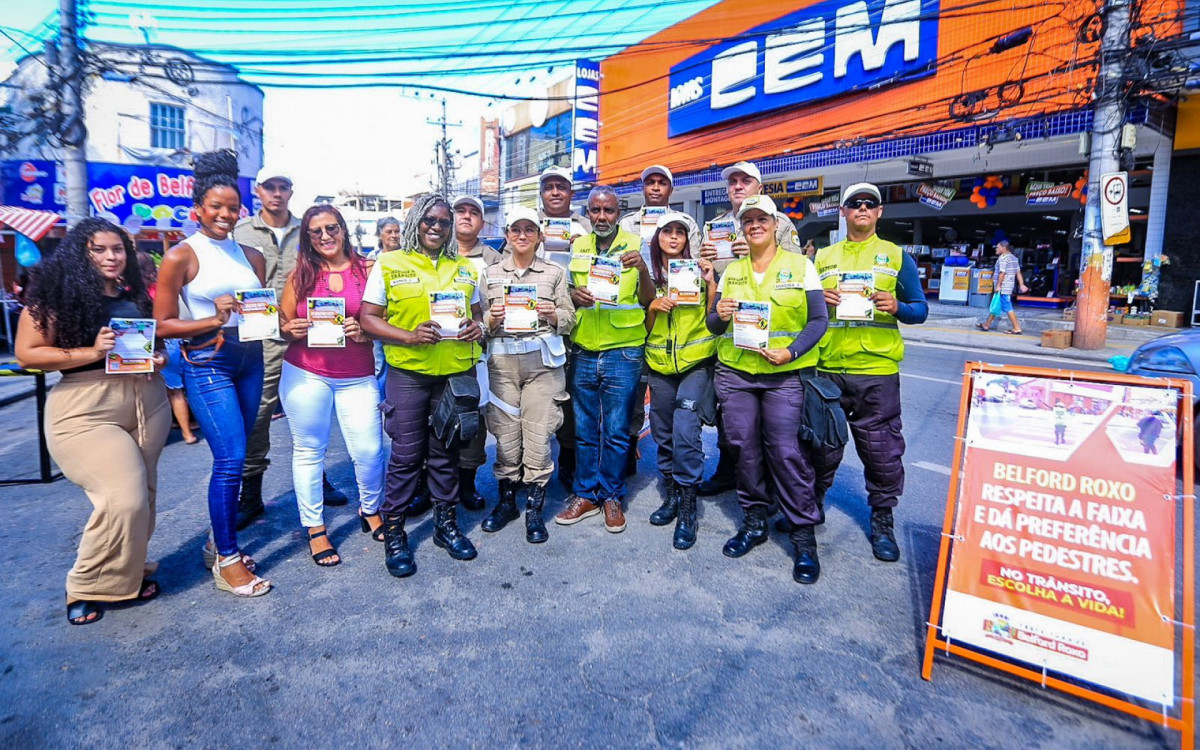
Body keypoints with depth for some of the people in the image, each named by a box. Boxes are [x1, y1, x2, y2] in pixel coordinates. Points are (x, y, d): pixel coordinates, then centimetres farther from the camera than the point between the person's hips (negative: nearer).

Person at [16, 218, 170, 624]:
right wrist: (90, 352, -18)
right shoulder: (57, 295, -4)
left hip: (146, 404, 6)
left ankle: (128, 569, 32)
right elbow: (27, 354, -7)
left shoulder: (135, 295, 12)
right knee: (122, 499, -13)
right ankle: (88, 586, 11)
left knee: (142, 496, 10)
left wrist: (159, 359, 3)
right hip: (85, 411, -5)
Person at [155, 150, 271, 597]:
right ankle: (227, 561, 5)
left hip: (249, 360, 5)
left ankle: (220, 543, 26)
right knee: (231, 458, -9)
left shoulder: (251, 256, 11)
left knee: (233, 457, 10)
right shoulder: (181, 257, -4)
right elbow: (162, 325, -6)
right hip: (206, 364, -5)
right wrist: (215, 320, -18)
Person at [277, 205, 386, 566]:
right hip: (305, 374, 1)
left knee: (370, 450, -3)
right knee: (309, 450, 7)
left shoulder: (367, 269, 2)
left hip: (357, 376, -1)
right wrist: (292, 331, -13)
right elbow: (282, 323, 9)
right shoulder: (300, 274, 5)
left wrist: (365, 331, -17)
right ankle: (315, 528, 23)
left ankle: (370, 510, 26)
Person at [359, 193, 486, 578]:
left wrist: (476, 326, -4)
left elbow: (476, 312, 20)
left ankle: (446, 523, 29)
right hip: (408, 373, -3)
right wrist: (410, 336, -17)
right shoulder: (389, 265, 1)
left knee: (446, 452, 13)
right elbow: (368, 318, -2)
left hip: (457, 372, 3)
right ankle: (393, 531, 20)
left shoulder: (464, 268, 12)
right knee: (406, 455, 3)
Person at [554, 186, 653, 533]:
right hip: (583, 351, 4)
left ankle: (612, 497, 21)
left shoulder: (634, 244, 0)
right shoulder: (577, 247, 10)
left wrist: (642, 268, -23)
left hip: (622, 352, -3)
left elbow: (648, 300, -5)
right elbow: (564, 292, 17)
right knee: (584, 429, 11)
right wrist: (573, 294, -6)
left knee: (616, 431, 5)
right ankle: (586, 494, 25)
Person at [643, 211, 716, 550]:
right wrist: (653, 306, -8)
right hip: (660, 363, 4)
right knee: (663, 433, 10)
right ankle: (671, 495, 29)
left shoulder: (698, 271, 1)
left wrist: (711, 283, -13)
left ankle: (687, 508, -3)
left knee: (685, 430, -15)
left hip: (695, 362, -3)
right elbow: (644, 327, 10)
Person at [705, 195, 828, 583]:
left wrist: (791, 352, -18)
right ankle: (754, 521, 24)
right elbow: (714, 325, 13)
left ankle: (804, 535, 8)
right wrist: (719, 315, -11)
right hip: (735, 372, 3)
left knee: (787, 450, -7)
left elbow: (818, 319, -3)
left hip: (786, 375, -3)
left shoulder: (800, 265, 3)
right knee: (744, 446, 6)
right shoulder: (731, 271, 12)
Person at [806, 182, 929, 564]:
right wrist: (819, 301, -8)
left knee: (882, 449, 4)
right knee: (821, 443, 10)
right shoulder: (822, 256, 13)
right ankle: (810, 505, 30)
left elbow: (920, 310, 7)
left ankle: (882, 521, 21)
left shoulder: (897, 256, 9)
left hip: (877, 369, -1)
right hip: (827, 368, 1)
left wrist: (897, 307, -14)